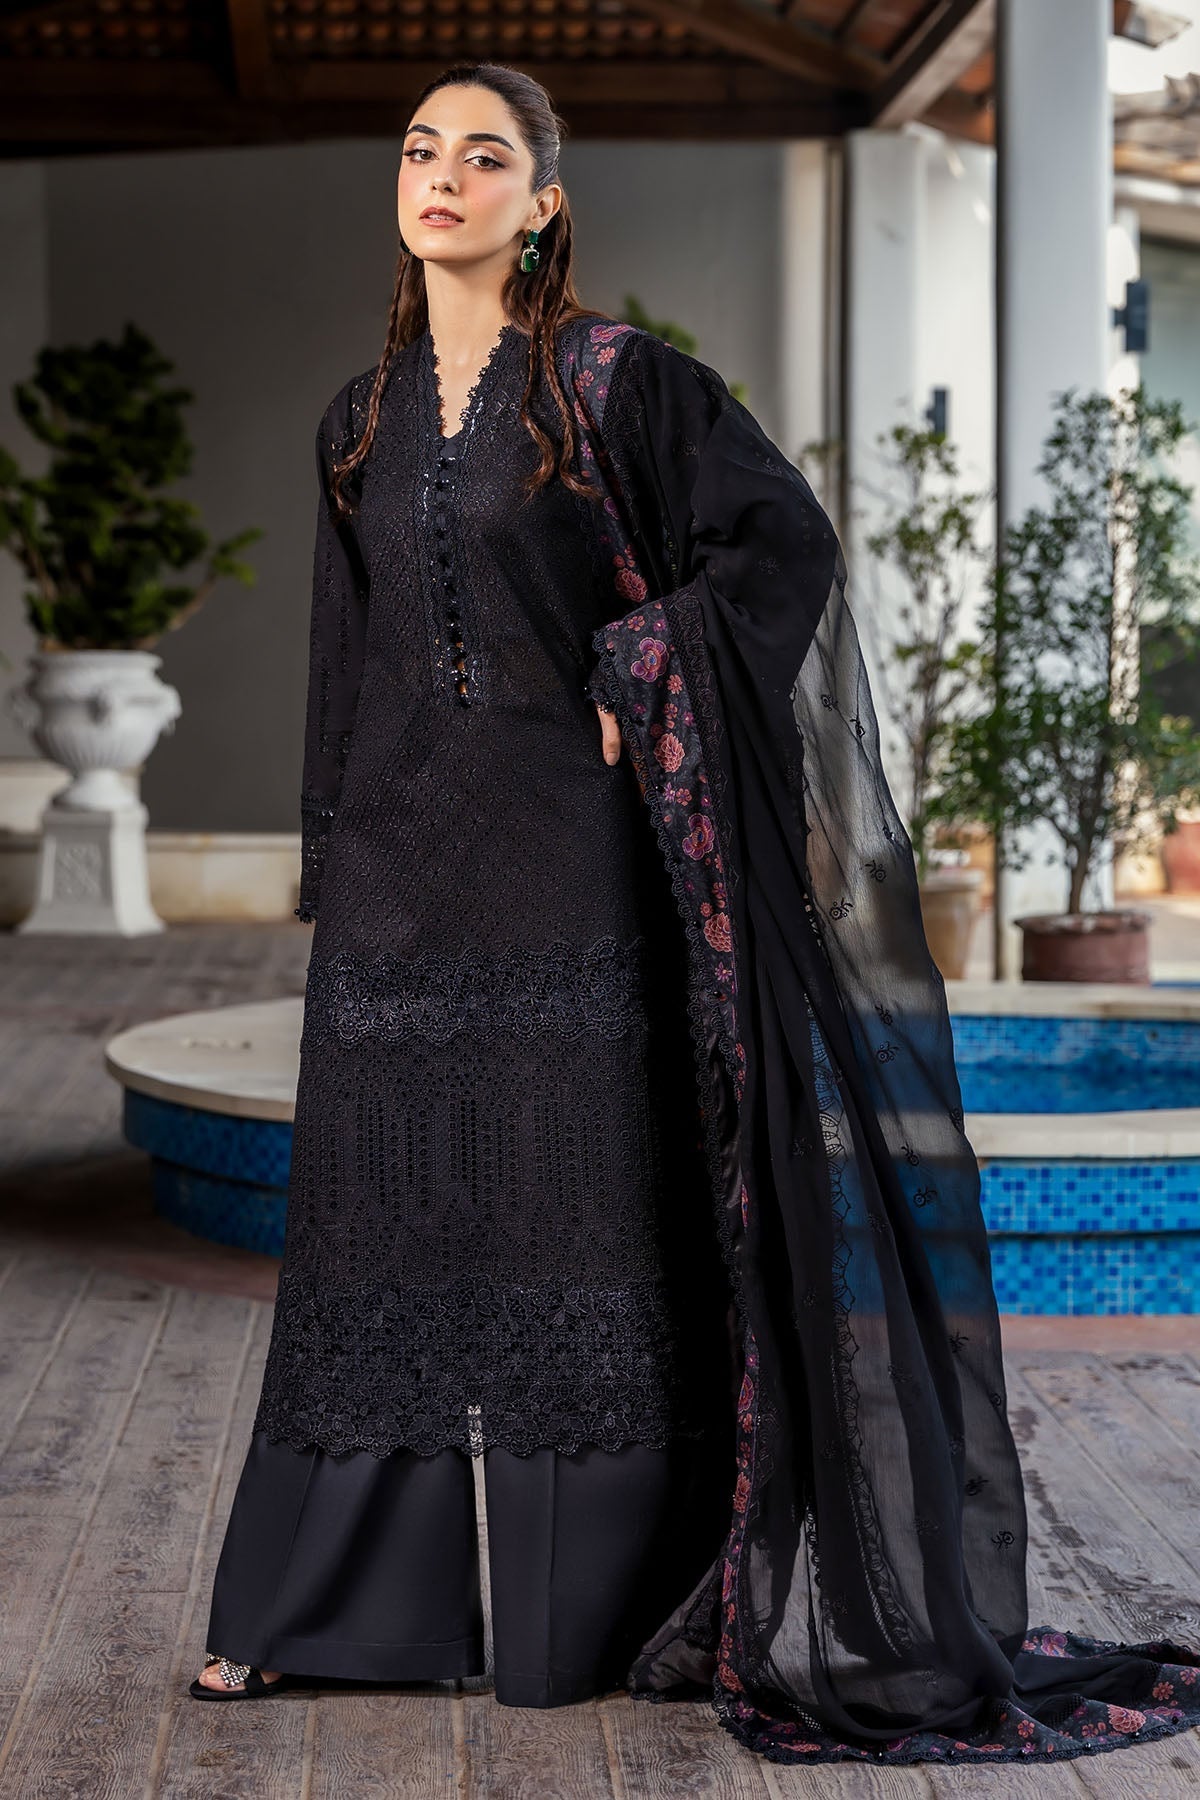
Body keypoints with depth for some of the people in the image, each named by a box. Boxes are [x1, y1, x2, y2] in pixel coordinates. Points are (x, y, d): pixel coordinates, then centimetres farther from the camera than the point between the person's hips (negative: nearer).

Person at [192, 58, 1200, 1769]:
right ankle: (313, 1596, 16)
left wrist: (630, 681, -11)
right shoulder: (365, 415, 13)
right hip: (404, 869, 5)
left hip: (568, 852, -5)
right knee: (383, 1209, 7)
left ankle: (585, 1605, 11)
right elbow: (345, 657, 15)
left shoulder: (613, 376, -3)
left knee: (588, 1204, 0)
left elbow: (784, 539, -7)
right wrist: (332, 866, 12)